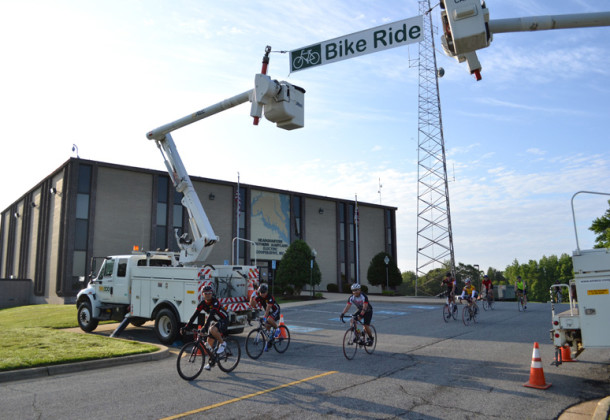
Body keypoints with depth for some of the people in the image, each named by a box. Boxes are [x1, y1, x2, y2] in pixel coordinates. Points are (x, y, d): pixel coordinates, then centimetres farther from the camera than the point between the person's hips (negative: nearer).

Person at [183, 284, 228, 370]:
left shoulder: (215, 302, -26)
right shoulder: (202, 303, -7)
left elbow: (211, 315, -38)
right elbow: (194, 315, -9)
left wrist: (205, 326, -48)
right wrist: (186, 327, -17)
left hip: (223, 320, -7)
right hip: (214, 321, 7)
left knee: (212, 330, -36)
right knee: (209, 341, 2)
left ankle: (222, 343, -11)